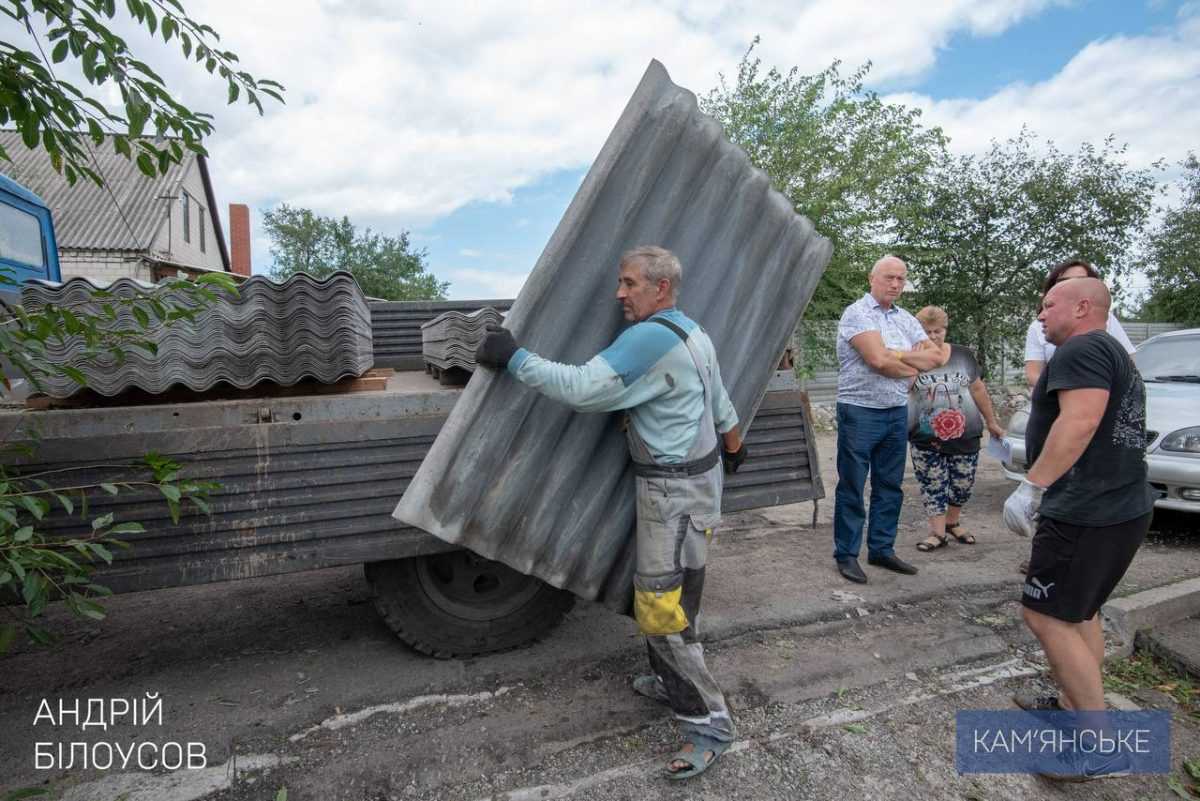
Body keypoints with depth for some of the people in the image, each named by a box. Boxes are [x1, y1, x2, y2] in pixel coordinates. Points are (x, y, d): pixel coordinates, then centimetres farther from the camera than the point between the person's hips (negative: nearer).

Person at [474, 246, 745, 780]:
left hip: (676, 493, -10)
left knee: (663, 610, -4)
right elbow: (721, 403, 22)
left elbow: (583, 389, -27)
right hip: (691, 479, 10)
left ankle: (709, 723, 10)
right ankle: (673, 683, 37)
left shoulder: (651, 338, -22)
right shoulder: (692, 333, 11)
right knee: (658, 596, 20)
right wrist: (733, 448, 37)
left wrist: (514, 358, -18)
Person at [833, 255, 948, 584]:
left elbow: (937, 357, 5)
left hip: (897, 412, 7)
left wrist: (898, 354, -10)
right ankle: (846, 555, 12)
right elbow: (878, 360, -20)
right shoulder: (857, 313, -9)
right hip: (860, 411, -7)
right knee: (851, 487, 1)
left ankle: (882, 549, 26)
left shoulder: (906, 319, 13)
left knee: (889, 485, 13)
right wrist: (912, 368, -3)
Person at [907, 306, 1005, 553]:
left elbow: (978, 389, 14)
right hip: (926, 440, -2)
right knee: (932, 486, 2)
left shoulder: (963, 355, 6)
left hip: (965, 436, 3)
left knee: (963, 484, 10)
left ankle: (953, 522, 33)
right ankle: (938, 532, 14)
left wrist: (991, 422, 18)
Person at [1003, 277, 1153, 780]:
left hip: (1086, 513, -11)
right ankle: (1075, 705, 30)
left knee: (1047, 617, -6)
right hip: (1122, 508, 11)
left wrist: (1031, 486, -29)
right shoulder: (1115, 355, 21)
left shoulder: (1081, 349, -13)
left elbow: (1080, 421, -27)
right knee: (1080, 613, 20)